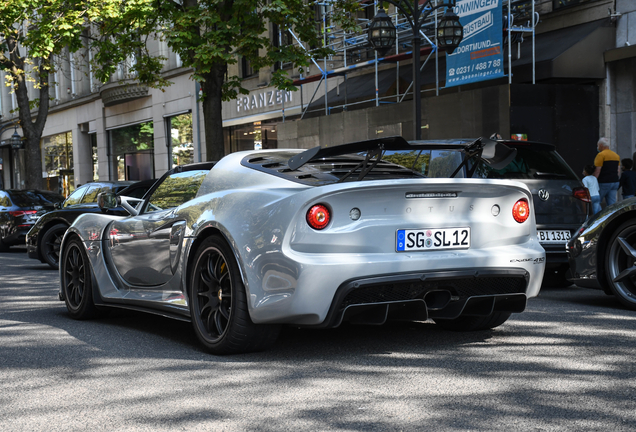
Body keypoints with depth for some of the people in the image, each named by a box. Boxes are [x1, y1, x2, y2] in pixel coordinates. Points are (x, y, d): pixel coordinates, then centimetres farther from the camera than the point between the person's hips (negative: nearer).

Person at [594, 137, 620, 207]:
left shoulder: (601, 155, -10)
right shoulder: (616, 155, 15)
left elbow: (597, 171, -14)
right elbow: (618, 171, 17)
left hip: (603, 183, -7)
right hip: (615, 182, 7)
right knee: (612, 204, 4)